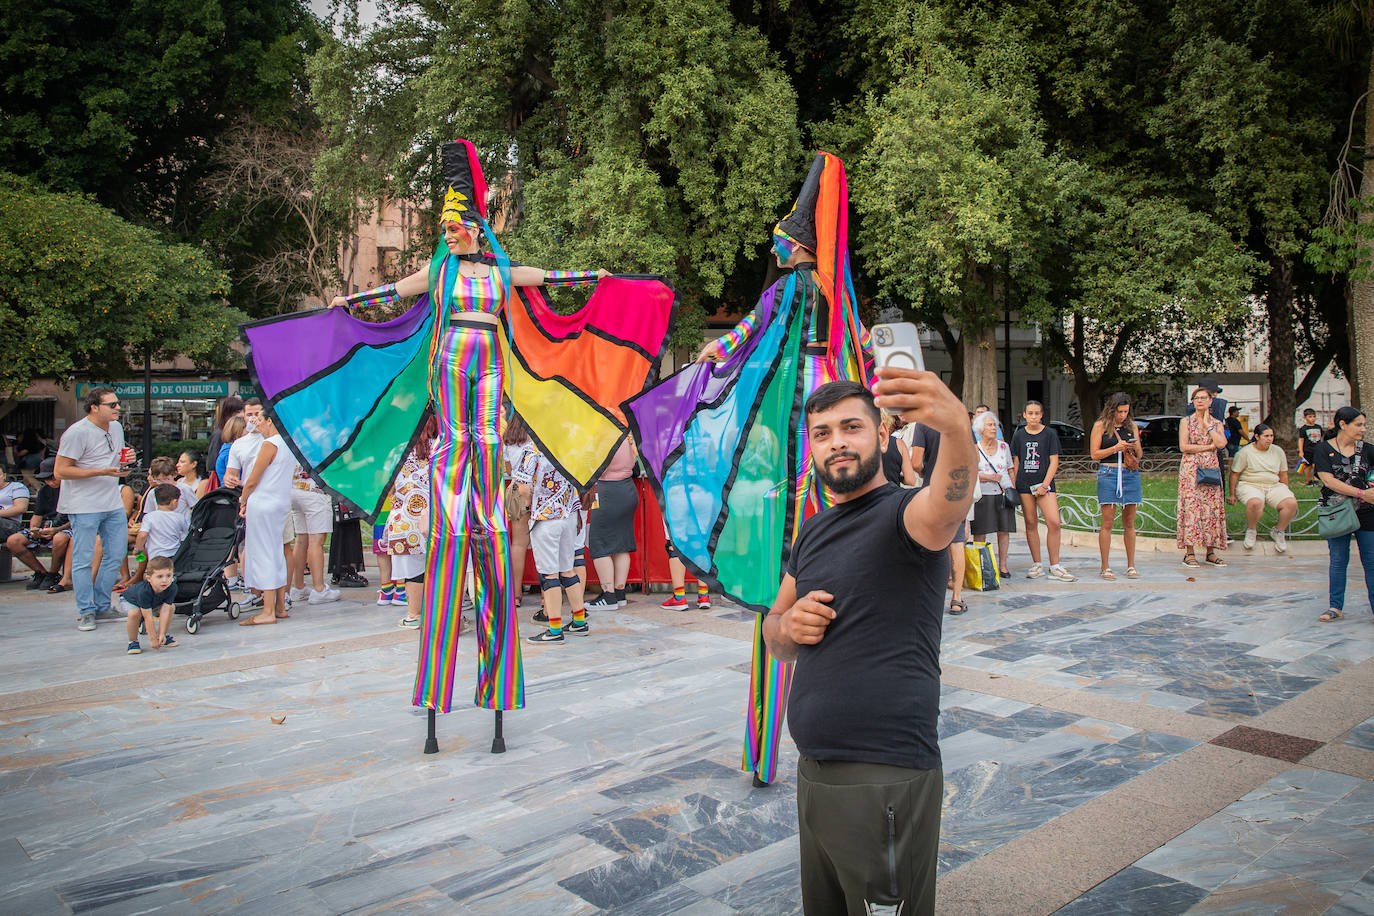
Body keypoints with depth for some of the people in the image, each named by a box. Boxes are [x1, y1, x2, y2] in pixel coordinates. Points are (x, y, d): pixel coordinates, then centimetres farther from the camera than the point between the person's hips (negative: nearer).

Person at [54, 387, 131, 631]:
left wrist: (124, 462, 2)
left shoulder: (116, 428, 11)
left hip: (113, 503, 7)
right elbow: (60, 471, -15)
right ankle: (85, 611, 8)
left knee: (116, 554, 9)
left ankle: (102, 605, 21)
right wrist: (101, 472, -21)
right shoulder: (77, 433, -14)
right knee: (83, 559, -1)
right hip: (84, 505, -7)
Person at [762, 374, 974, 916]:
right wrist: (788, 625, -4)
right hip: (813, 773, 8)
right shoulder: (813, 532, 12)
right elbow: (775, 634, 20)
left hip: (886, 779, -8)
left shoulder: (902, 515, -12)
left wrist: (956, 428, -57)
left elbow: (947, 504, -37)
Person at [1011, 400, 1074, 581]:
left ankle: (1055, 567, -3)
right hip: (1024, 484, 2)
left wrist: (1044, 485, -9)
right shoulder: (1018, 435, 8)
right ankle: (1037, 565, 12)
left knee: (1054, 522, -12)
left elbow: (1054, 461, -1)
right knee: (1031, 524, 4)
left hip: (1044, 483, -2)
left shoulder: (1050, 433, 2)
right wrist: (1013, 486, 4)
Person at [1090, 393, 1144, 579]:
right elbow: (1094, 454, -1)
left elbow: (1140, 455, 18)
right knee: (1108, 522, -4)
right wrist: (1115, 448, -11)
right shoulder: (1100, 426, 3)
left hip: (1130, 474, 4)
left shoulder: (1131, 426, 14)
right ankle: (1105, 567, -1)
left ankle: (1131, 566, 12)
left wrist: (1134, 447, -4)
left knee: (1129, 522, 6)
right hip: (1108, 473, -4)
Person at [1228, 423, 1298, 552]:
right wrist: (1232, 495, -1)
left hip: (1274, 486, 4)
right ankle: (1251, 531, -9)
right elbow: (1234, 474, 1)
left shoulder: (1278, 451, 12)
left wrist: (1286, 493, 16)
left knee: (1291, 503, -26)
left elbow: (1283, 475, 20)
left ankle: (1279, 531, 1)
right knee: (1255, 503, -40)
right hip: (1250, 485, -4)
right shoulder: (1245, 452, -1)